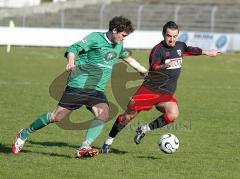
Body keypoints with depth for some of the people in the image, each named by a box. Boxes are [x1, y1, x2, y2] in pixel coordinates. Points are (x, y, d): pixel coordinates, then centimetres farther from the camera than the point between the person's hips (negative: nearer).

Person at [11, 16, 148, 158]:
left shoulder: (119, 45, 13)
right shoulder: (95, 38, -9)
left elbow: (127, 57, 35)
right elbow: (74, 48, -17)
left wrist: (143, 70, 41)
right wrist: (71, 60, -37)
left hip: (97, 90, 6)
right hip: (78, 86, -6)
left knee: (103, 114, -23)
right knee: (56, 117, -5)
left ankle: (84, 148, -28)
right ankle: (24, 134, 15)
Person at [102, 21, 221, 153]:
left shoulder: (180, 46, 7)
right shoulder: (158, 49, -14)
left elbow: (191, 50, 29)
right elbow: (153, 68, -26)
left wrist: (207, 52, 40)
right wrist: (164, 66, -46)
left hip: (167, 93, 5)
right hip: (150, 89, -5)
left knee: (173, 114, -24)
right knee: (129, 115, -2)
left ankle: (144, 130, -6)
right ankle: (109, 140, 16)